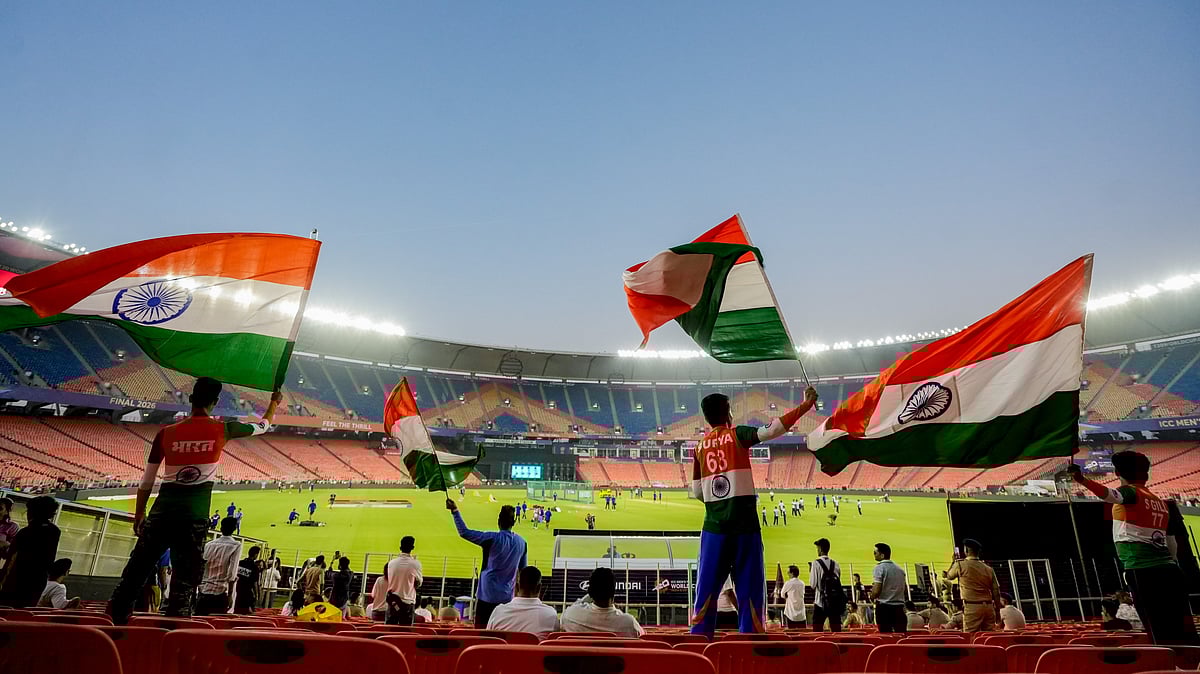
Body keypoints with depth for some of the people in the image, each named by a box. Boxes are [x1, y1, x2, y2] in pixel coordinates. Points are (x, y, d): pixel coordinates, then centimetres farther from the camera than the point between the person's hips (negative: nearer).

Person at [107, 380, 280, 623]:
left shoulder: (166, 433, 5)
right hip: (195, 514, -2)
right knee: (185, 578, 5)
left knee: (137, 569, 16)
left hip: (163, 509, 3)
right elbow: (263, 426, 17)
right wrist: (275, 402, 35)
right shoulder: (222, 429, -1)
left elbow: (146, 482, 9)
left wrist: (139, 516, 21)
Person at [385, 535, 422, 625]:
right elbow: (418, 584, -1)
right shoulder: (415, 563, -10)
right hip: (408, 601, -3)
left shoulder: (391, 563, -1)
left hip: (393, 601, 3)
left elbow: (389, 581, 8)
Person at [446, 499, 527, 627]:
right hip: (507, 597, 4)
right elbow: (523, 569, 11)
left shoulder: (492, 538, -13)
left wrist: (454, 511, -7)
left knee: (480, 630, 6)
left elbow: (464, 532, -13)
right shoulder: (521, 542, 1)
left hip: (487, 595, -4)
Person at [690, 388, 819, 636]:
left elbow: (696, 492, 11)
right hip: (743, 524, -3)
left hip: (714, 526, 4)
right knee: (749, 589, 4)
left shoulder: (700, 447, 10)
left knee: (707, 590, 8)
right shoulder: (737, 435, -1)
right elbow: (771, 430, -12)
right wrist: (806, 405, -7)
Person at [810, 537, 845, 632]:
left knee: (817, 629, 2)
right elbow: (838, 581, 9)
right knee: (836, 629, 8)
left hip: (821, 601, -4)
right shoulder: (836, 564, 5)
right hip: (835, 602, 5)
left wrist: (810, 572, 3)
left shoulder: (816, 563, -10)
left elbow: (813, 584, -10)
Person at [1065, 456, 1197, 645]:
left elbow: (1109, 494, -31)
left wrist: (1082, 480, -49)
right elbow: (1172, 543, 22)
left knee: (1163, 636, -5)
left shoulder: (1130, 492, -4)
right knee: (1185, 634, 10)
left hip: (1142, 571, -7)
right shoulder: (1160, 502, 18)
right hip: (1169, 569, 7)